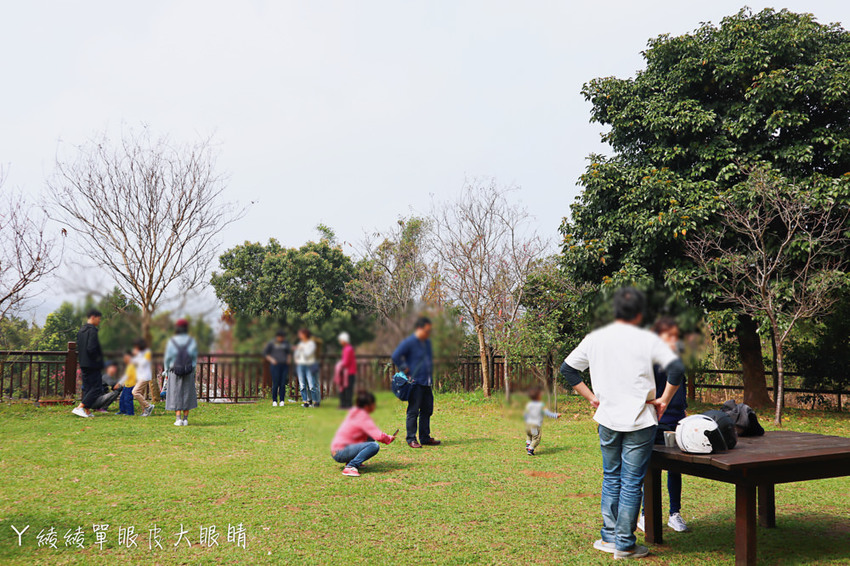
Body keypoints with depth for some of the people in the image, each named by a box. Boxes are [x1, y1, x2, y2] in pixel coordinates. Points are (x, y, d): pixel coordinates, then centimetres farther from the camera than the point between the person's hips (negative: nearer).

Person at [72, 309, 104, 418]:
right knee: (96, 388, -5)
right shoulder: (93, 331, -15)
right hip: (93, 365, -9)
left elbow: (78, 348, 16)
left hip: (83, 364, 9)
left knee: (87, 387, 13)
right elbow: (91, 348, -23)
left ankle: (87, 411, 13)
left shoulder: (81, 331, 13)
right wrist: (98, 358, -10)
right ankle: (79, 408, -13)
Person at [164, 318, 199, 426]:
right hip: (189, 372, 1)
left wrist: (167, 371, 11)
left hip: (175, 372, -1)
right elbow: (194, 358, 1)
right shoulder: (192, 342, -4)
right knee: (187, 394, 10)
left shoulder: (172, 342, -8)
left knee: (176, 395, 6)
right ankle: (185, 419, 10)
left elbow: (168, 358, -2)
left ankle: (178, 419, -1)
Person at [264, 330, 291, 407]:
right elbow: (265, 353, 4)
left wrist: (288, 359, 11)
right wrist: (271, 359, -8)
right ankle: (274, 401, 2)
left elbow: (289, 351, 27)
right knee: (275, 384, -7)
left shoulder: (286, 343, 12)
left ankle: (282, 401, 4)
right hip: (276, 365, -3)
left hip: (284, 365, 3)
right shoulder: (271, 343, 1)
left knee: (283, 384, -1)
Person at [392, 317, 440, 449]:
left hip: (427, 383, 8)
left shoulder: (427, 342, 15)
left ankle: (425, 437, 22)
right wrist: (406, 370, -11)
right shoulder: (409, 342, -10)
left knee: (427, 410, 12)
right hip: (415, 382, -8)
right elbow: (395, 356, -14)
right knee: (413, 411, -3)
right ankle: (411, 439, 4)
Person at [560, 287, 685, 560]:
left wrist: (591, 397, 10)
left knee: (611, 478, 17)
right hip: (640, 421, -3)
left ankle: (609, 537, 23)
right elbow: (676, 369, -13)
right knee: (631, 483, 4)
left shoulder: (594, 338, 3)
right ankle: (625, 545, 10)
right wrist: (663, 400, -2)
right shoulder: (647, 340, -7)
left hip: (607, 420, 3)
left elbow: (567, 368, 7)